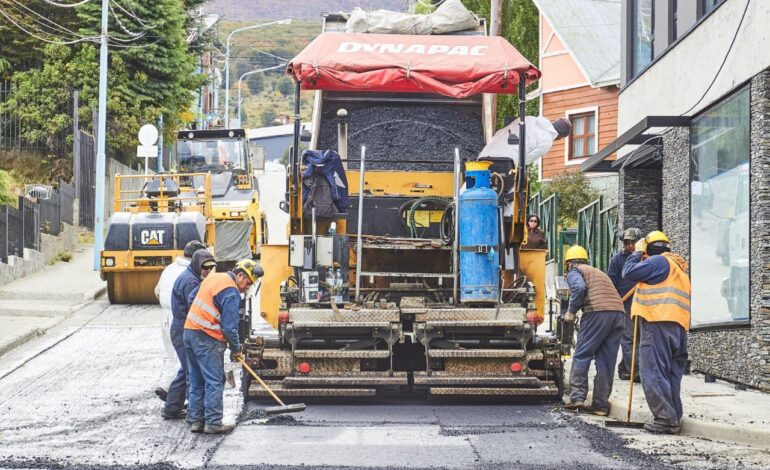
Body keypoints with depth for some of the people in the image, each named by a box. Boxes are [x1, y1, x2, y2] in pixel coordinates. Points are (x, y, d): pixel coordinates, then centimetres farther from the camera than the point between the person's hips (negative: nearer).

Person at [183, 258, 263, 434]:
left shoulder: (213, 277, 12)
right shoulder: (232, 292, -15)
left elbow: (192, 297, 23)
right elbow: (229, 326, -16)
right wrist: (236, 348, -2)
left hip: (190, 331, 9)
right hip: (208, 338, -9)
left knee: (196, 381, 13)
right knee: (214, 382, -3)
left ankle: (195, 420, 16)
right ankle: (213, 423, -3)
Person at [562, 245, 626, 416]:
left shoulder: (575, 272, 12)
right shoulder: (599, 272, 34)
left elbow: (579, 288, -10)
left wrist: (571, 311, -1)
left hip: (597, 312, -6)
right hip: (618, 312, 6)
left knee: (581, 356, 1)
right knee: (606, 361, 7)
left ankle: (577, 397, -7)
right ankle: (601, 404, 6)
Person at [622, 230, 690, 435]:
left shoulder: (658, 261, -3)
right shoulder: (679, 268, 27)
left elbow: (629, 273, -5)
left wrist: (637, 253, 8)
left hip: (658, 322, -9)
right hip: (678, 326, 9)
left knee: (653, 372, -9)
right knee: (671, 374, 10)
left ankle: (665, 418, -16)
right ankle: (673, 419, 7)